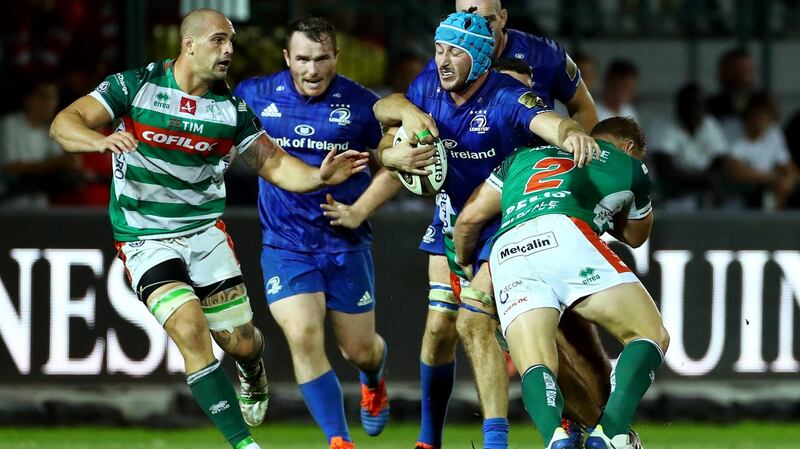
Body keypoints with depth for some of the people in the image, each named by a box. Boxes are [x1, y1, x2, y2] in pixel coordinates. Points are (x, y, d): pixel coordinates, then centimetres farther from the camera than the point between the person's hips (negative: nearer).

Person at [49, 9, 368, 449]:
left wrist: (319, 176, -19)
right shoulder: (135, 86, -10)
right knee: (191, 330, -21)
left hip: (205, 231, 3)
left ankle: (253, 378, 42)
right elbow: (63, 124, -14)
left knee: (241, 342, 2)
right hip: (146, 241, -3)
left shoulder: (231, 108, -1)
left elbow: (274, 164, 3)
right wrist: (101, 140, -37)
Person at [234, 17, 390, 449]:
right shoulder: (256, 95, -4)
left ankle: (374, 382, 49)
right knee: (304, 338, -20)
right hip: (285, 246, 0)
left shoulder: (361, 104, -7)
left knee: (359, 349, 10)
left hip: (346, 244, 0)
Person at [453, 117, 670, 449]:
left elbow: (470, 218, 30)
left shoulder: (525, 156, 37)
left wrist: (462, 261, 49)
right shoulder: (630, 166, 30)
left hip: (507, 253, 3)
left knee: (535, 368, -8)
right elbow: (635, 236, 47)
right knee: (651, 336, 4)